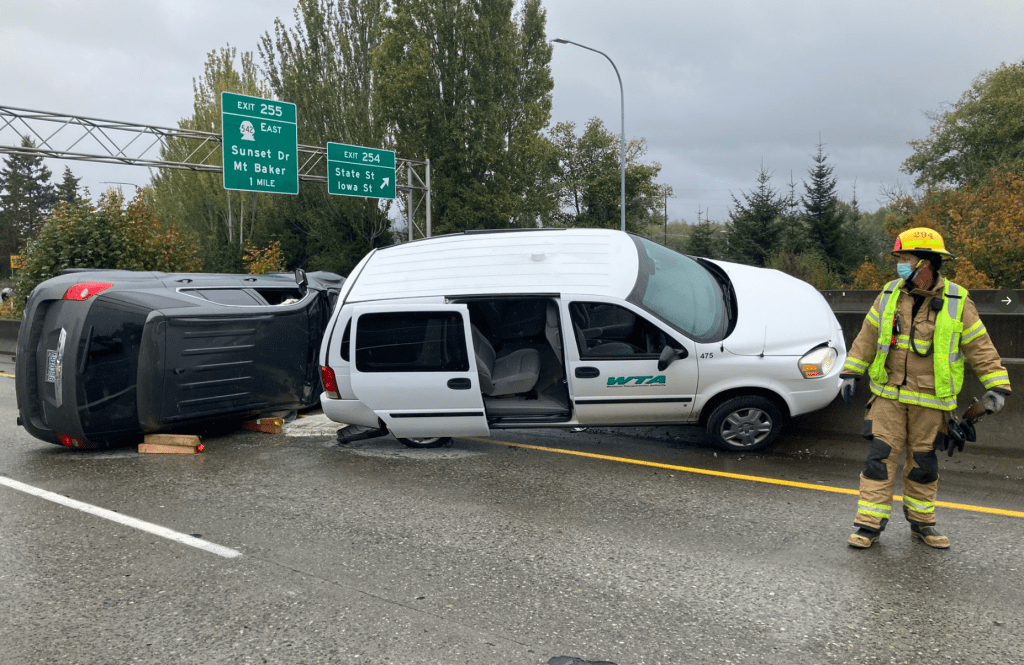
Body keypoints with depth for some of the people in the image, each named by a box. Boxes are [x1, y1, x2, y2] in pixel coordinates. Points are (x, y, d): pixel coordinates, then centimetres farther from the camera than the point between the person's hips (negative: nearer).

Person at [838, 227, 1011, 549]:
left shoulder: (957, 301, -4)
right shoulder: (889, 294, 2)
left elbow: (980, 347, 0)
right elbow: (867, 337, 10)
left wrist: (996, 386, -6)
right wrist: (850, 373, 8)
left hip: (930, 401, -1)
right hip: (889, 396, 1)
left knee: (923, 464, 10)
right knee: (880, 458, -3)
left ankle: (922, 522, 29)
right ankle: (870, 525, 3)